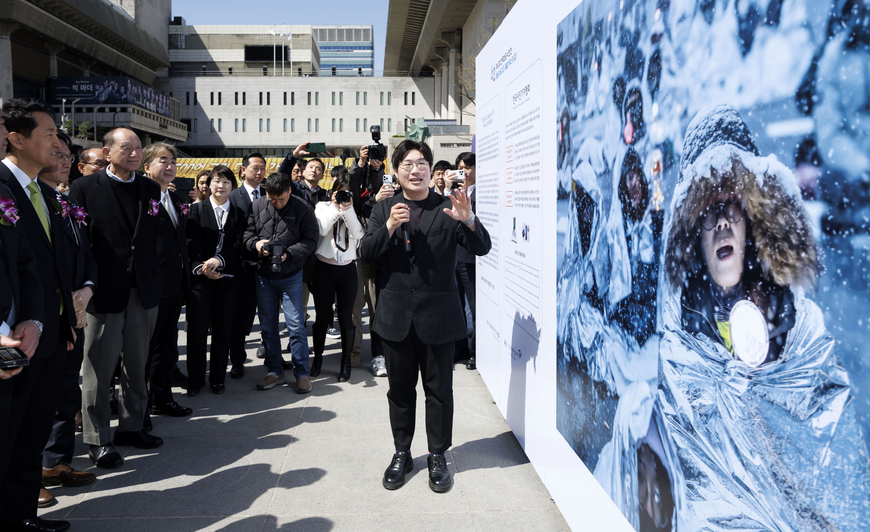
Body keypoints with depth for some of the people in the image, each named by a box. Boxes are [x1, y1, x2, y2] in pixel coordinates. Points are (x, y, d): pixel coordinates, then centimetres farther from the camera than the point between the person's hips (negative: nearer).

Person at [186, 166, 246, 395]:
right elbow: (193, 242, -3)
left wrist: (219, 260, -16)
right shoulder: (197, 209, 7)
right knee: (197, 329, 0)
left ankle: (217, 379, 17)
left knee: (222, 330, 5)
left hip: (227, 278, 2)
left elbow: (238, 244, 1)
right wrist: (200, 267, -18)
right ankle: (195, 380, 11)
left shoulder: (238, 214, 12)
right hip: (200, 277, -2)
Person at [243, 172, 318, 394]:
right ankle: (275, 371, 23)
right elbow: (246, 233, 7)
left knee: (296, 326, -4)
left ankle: (302, 373, 9)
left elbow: (310, 241, -8)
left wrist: (289, 253, -22)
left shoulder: (302, 208, -8)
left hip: (291, 276, -3)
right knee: (268, 326, 10)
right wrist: (256, 243, -15)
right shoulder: (257, 206, 0)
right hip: (263, 276, 3)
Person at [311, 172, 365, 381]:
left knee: (346, 317, 2)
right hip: (324, 268, 0)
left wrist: (348, 208, -15)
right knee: (322, 316, 6)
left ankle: (346, 361, 15)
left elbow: (358, 233, -12)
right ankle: (318, 357, 24)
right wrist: (335, 206, -13)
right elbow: (322, 229, -13)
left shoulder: (355, 211, 5)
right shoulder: (323, 206, 4)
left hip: (347, 270, 0)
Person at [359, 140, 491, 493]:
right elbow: (365, 254, -3)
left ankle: (438, 456, 24)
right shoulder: (383, 210, 7)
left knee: (439, 390, 8)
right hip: (396, 316, 2)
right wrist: (388, 228, -19)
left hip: (437, 315, -2)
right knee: (400, 389, 14)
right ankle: (402, 453, 30)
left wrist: (469, 221, -28)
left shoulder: (448, 209, -1)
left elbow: (482, 248, -9)